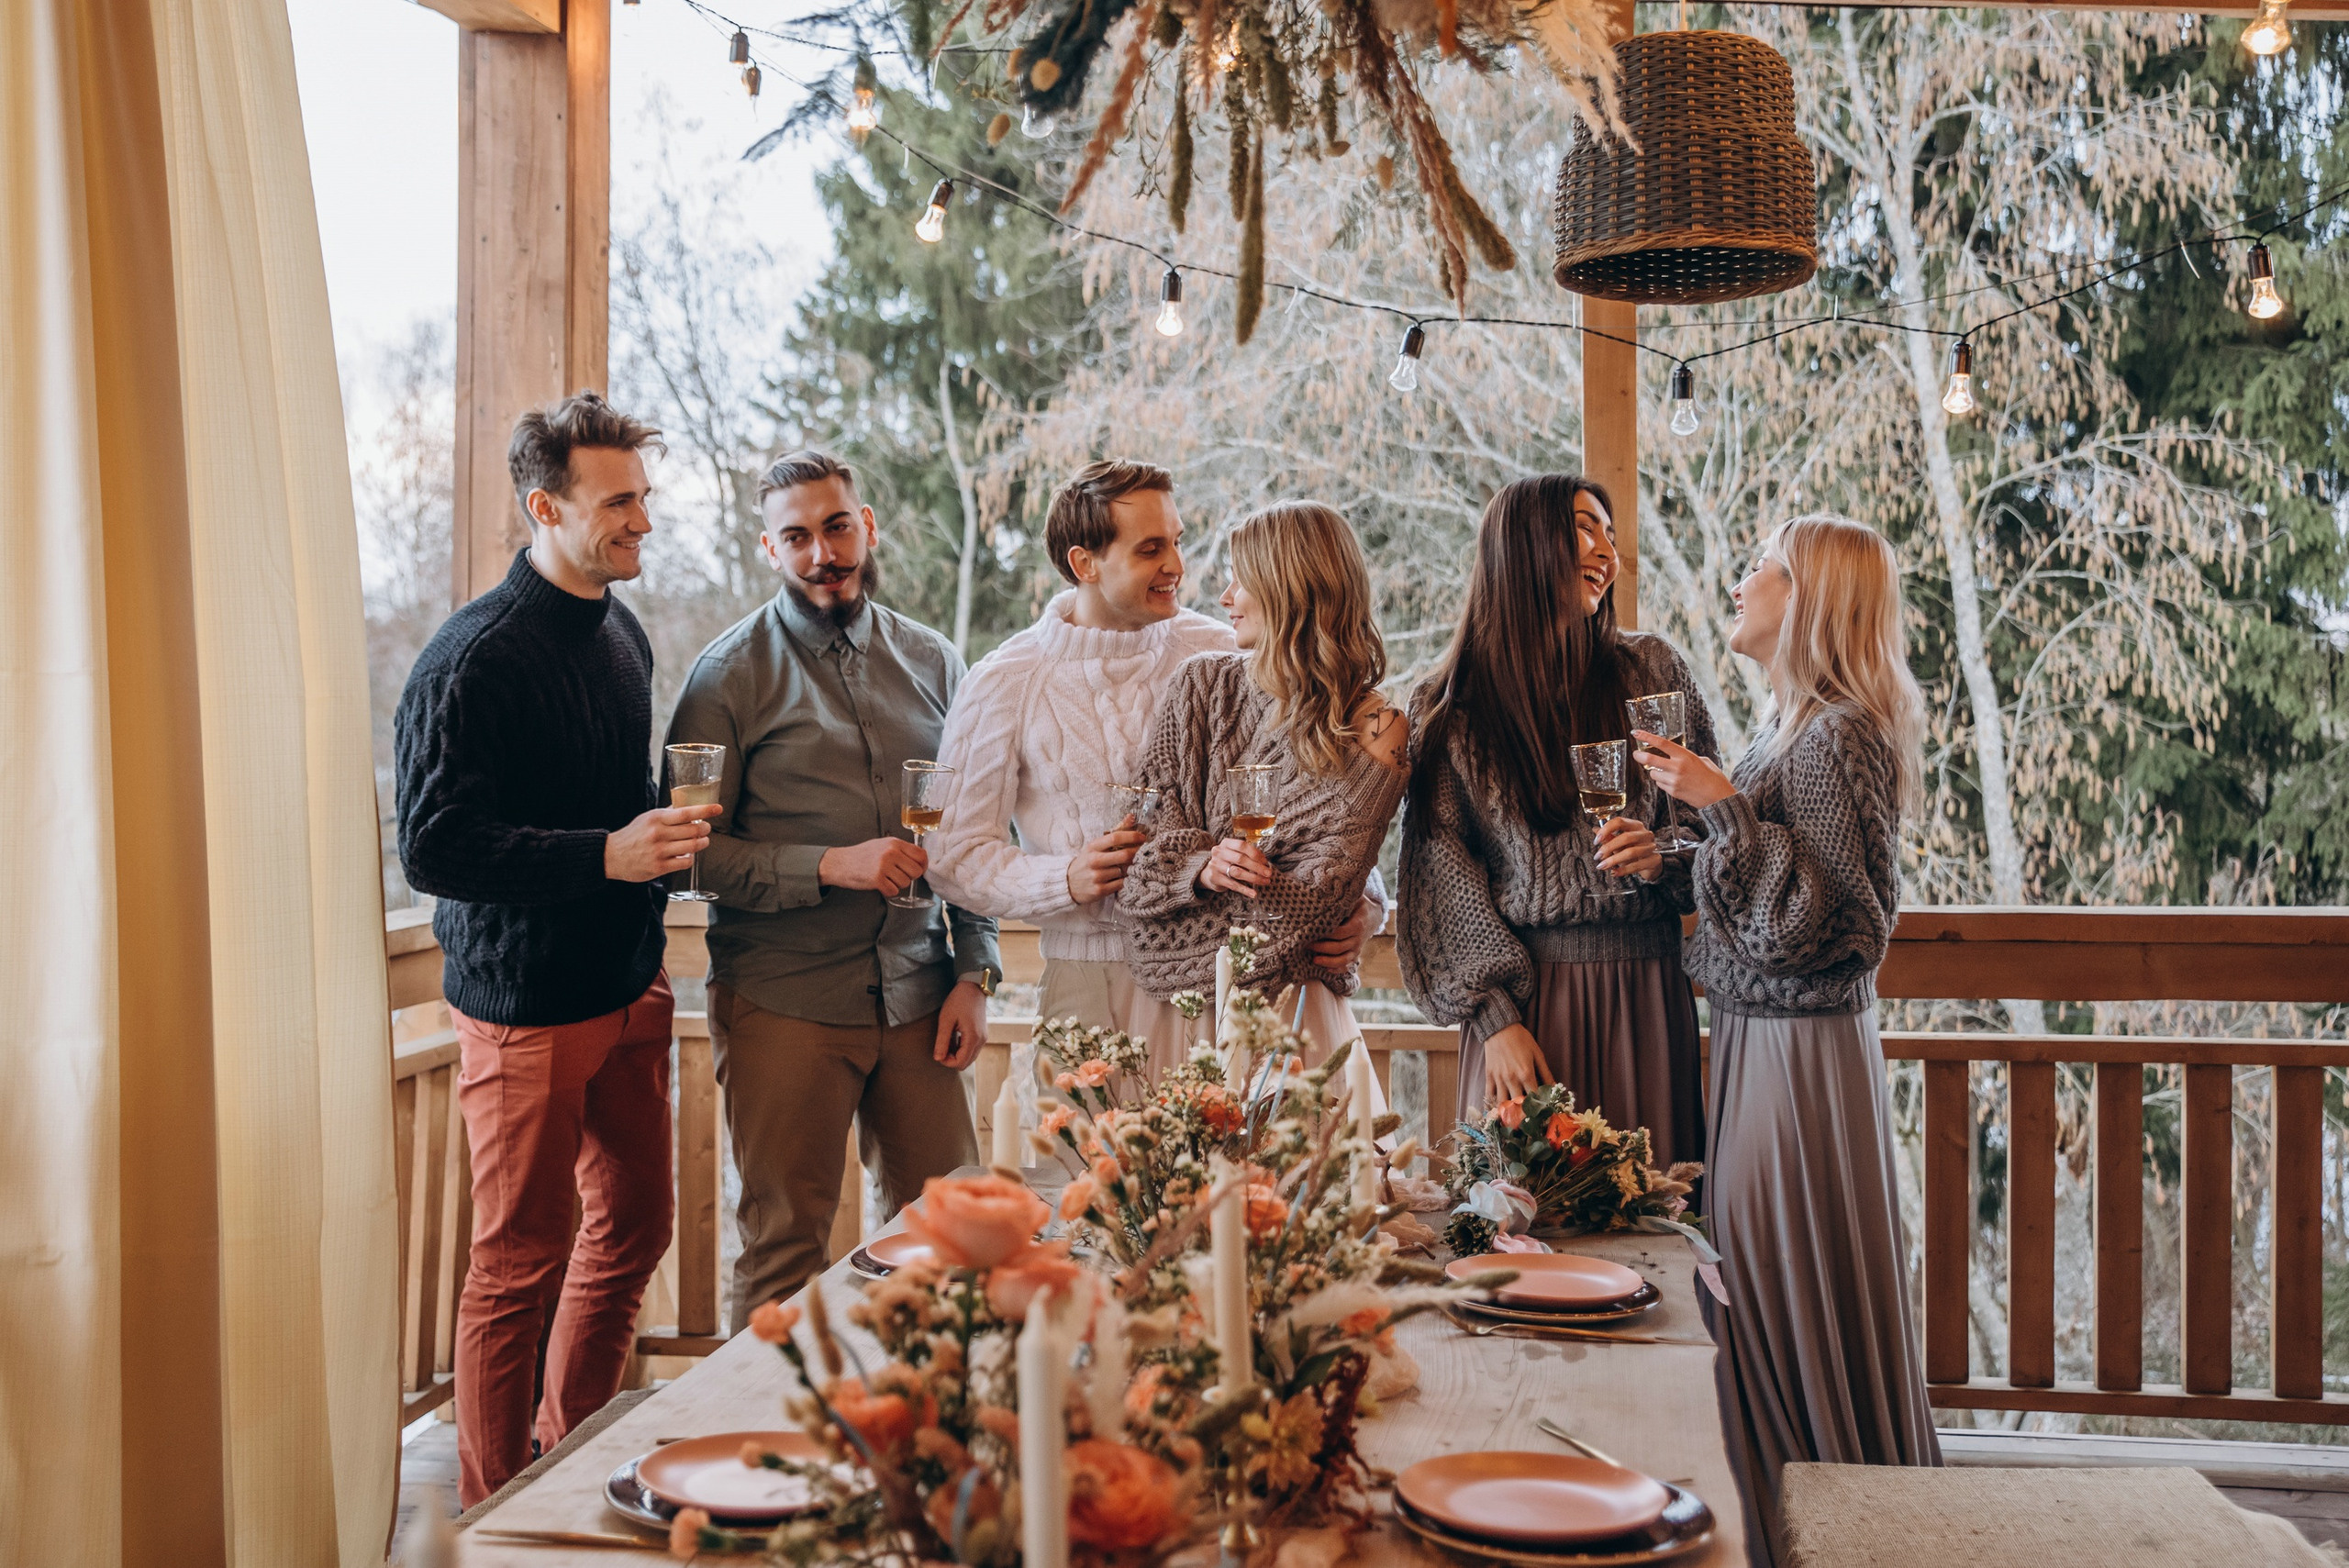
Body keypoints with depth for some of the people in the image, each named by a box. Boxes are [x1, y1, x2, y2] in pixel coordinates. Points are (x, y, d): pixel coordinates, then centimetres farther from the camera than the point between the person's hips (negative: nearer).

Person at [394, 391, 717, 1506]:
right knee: (518, 1264, 3)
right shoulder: (471, 658, -16)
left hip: (625, 987, 8)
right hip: (524, 1004, -8)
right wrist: (608, 856, -26)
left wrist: (669, 835, 7)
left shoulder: (623, 635, 11)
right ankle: (496, 1515, 21)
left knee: (634, 1226, 16)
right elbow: (433, 849, -21)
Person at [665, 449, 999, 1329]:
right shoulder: (730, 676, -2)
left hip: (917, 999, 4)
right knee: (783, 1249, 4)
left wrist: (975, 973, 5)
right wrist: (828, 867, -18)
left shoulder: (932, 662, 10)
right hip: (783, 1004, -3)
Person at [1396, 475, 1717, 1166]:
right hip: (1524, 992, -1)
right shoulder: (1451, 706, 3)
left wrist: (1664, 856, -11)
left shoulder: (1654, 670, 9)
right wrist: (1495, 1017, -10)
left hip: (1644, 990, 2)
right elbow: (1444, 867, -2)